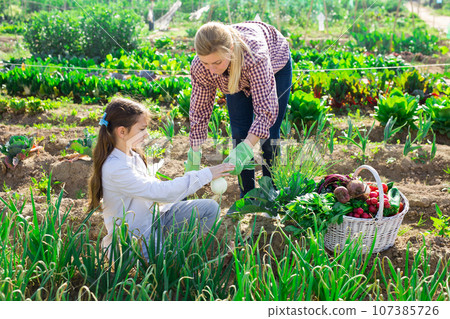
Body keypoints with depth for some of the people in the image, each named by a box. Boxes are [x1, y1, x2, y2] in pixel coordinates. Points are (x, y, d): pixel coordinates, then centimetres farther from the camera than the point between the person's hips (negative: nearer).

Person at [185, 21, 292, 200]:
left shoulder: (255, 55, -48)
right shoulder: (200, 67, -35)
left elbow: (266, 110, -47)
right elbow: (199, 110, -22)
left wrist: (245, 148, -58)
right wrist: (194, 154, -22)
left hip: (275, 65, -3)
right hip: (237, 77, 3)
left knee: (269, 135, -6)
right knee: (239, 133, -4)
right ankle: (246, 196, 9)